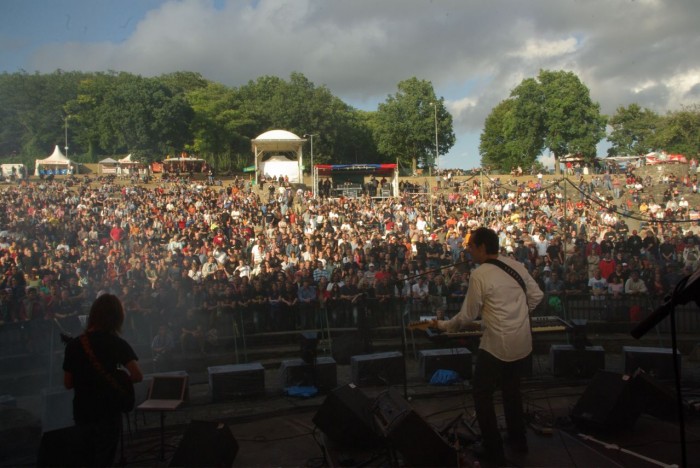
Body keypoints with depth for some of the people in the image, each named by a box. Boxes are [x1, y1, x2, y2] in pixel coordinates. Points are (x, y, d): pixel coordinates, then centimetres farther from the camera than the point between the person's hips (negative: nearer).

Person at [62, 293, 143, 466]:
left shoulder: (74, 344, -2)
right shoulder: (117, 343, -13)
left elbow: (68, 383, 4)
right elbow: (137, 375, -20)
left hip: (81, 413, 4)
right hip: (108, 414, -3)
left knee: (91, 460, 24)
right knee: (103, 461, 11)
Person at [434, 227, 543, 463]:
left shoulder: (479, 274, -16)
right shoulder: (517, 265, 1)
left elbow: (468, 315, -10)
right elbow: (536, 295, 8)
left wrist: (444, 325, 5)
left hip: (496, 344, -7)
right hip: (523, 342, 7)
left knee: (482, 394, 9)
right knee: (512, 389, 25)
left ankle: (493, 450, 16)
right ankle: (518, 439, 37)